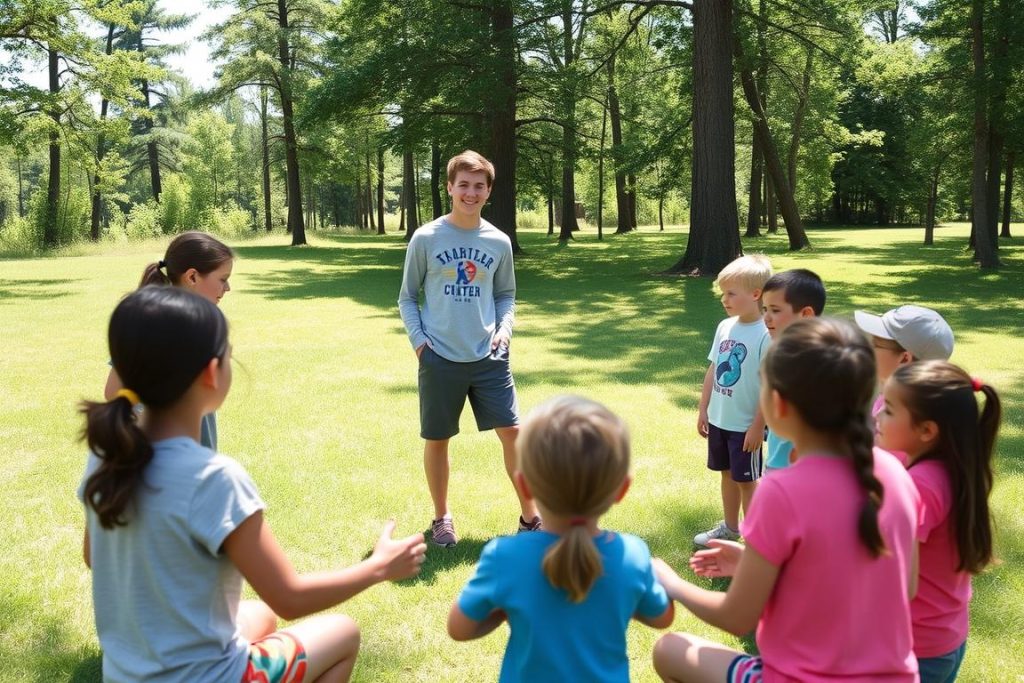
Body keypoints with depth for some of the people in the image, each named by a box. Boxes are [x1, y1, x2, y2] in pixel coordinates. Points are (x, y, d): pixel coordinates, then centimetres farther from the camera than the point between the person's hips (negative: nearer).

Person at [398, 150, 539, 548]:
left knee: (512, 432, 0)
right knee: (437, 439, 8)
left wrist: (505, 327, -2)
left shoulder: (499, 242, 3)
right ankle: (441, 517, 28)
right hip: (440, 360, -1)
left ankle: (530, 516, 16)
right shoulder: (426, 238, -3)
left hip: (489, 358, 2)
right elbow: (407, 297, 5)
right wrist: (418, 339, -8)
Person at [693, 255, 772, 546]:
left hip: (746, 425, -7)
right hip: (719, 420, 7)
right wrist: (703, 410, 10)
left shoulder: (766, 334, -19)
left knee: (746, 480, 7)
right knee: (728, 474, 21)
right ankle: (729, 527, 38)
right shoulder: (725, 327, 2)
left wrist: (758, 426, -17)